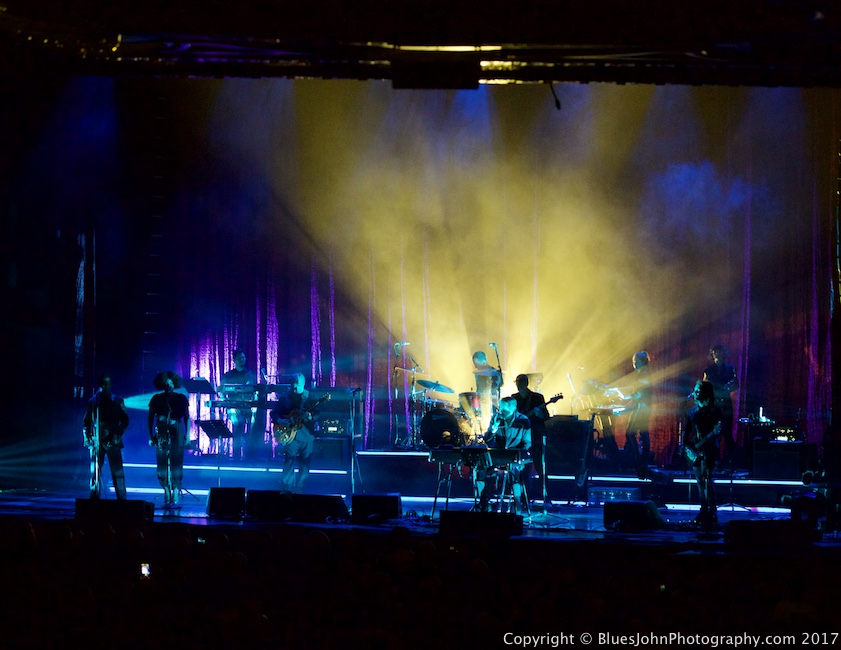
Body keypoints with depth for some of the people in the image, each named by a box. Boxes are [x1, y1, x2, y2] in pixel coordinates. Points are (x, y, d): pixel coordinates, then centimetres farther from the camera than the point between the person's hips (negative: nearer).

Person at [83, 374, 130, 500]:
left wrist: (117, 435, -9)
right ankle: (94, 500, 0)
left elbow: (125, 420, 4)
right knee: (95, 472, -3)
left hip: (112, 441, -1)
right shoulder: (93, 401, 11)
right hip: (96, 441, 1)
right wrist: (87, 437, -2)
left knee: (117, 471, -5)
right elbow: (87, 421, 12)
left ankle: (122, 499, -4)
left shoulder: (117, 401, 8)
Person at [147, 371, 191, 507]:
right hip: (161, 434, 1)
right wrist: (151, 436, 4)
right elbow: (150, 419, 10)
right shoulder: (156, 399, 7)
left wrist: (187, 435, -2)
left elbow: (187, 418, 7)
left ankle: (176, 497, -7)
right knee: (162, 465, -3)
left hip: (177, 434, -1)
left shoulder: (181, 399, 6)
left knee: (176, 465, -6)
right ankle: (167, 496, 3)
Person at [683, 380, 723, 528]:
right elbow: (686, 430, 17)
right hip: (694, 450, 7)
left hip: (708, 449, -7)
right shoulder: (693, 410, 14)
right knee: (700, 481, 10)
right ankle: (704, 511, 17)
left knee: (707, 480, -15)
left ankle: (712, 514, -14)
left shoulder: (714, 410, -6)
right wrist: (686, 445, 5)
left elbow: (718, 428, -14)